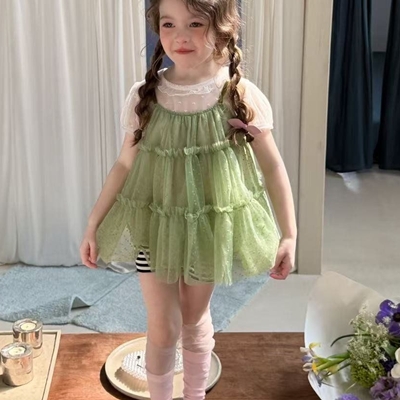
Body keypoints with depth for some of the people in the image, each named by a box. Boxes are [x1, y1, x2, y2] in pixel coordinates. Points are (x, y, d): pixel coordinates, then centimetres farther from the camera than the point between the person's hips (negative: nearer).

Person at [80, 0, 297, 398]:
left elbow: (272, 167, -6)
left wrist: (288, 234, -6)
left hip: (211, 224, 0)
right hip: (155, 224, 0)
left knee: (195, 318, 18)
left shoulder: (241, 96, -14)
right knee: (163, 327, 7)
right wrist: (93, 225, 2)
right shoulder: (144, 96, -11)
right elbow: (124, 165, -1)